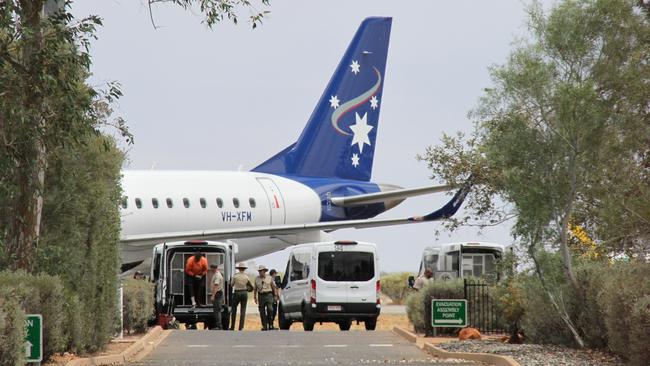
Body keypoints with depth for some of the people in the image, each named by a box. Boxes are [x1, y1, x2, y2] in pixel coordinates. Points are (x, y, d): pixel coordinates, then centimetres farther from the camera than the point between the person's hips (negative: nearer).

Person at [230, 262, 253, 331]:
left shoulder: (235, 275, -6)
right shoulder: (246, 276, 1)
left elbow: (232, 284, 7)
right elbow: (251, 286, 7)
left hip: (236, 293, -2)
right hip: (244, 293, 2)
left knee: (233, 310, 9)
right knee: (243, 311, 5)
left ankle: (232, 327, 8)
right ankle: (241, 327, -1)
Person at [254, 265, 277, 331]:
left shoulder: (269, 278, 6)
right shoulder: (257, 279, 10)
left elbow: (274, 287, 10)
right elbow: (255, 289, 15)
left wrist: (275, 295, 4)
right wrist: (255, 297, 11)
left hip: (268, 295, -2)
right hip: (261, 295, 2)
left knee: (269, 309, -17)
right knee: (262, 312, 0)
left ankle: (270, 325, -7)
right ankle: (264, 326, 6)